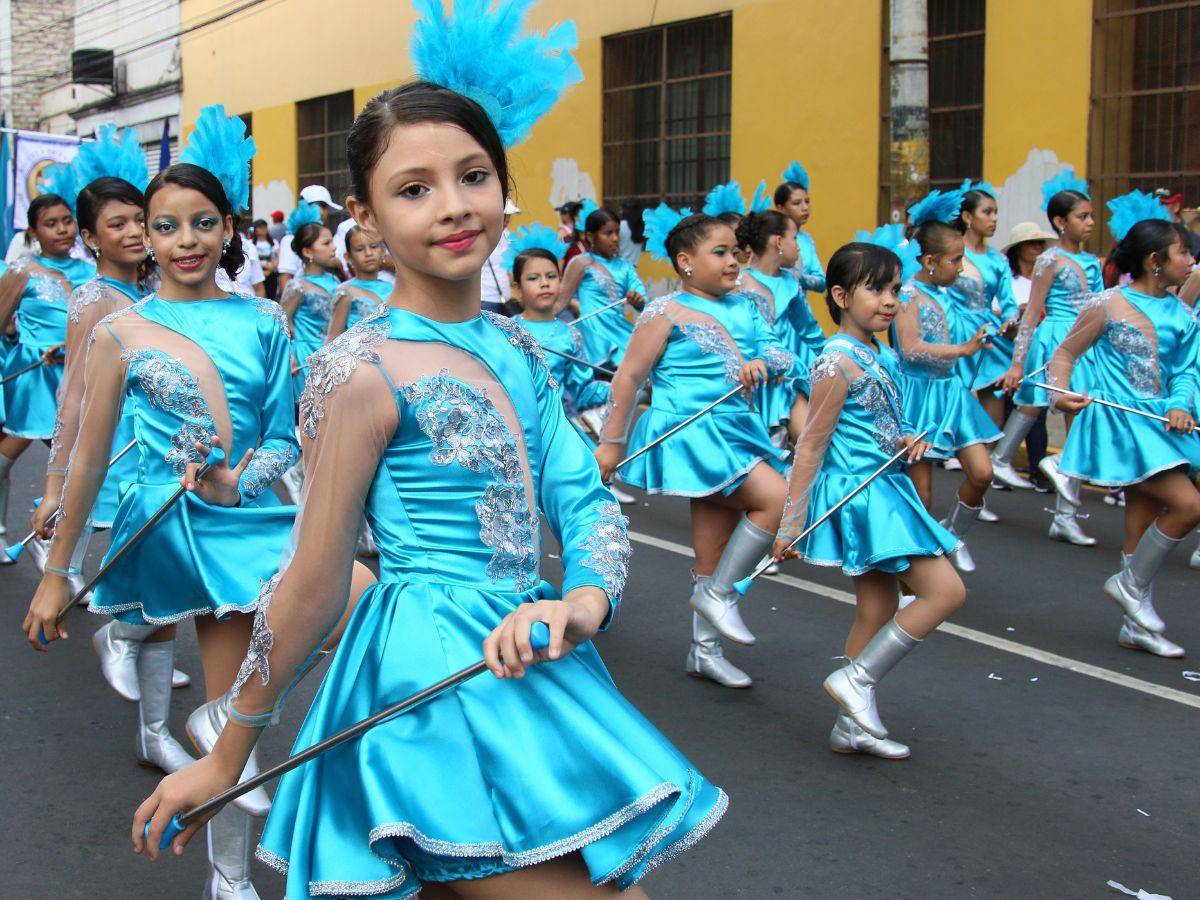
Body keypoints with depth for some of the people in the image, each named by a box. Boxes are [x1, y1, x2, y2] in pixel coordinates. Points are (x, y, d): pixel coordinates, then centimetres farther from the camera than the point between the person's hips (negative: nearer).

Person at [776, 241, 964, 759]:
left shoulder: (882, 356, 10)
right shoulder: (839, 362, -16)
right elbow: (811, 448, -16)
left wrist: (906, 442, 1)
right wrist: (791, 524, -15)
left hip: (885, 490, 9)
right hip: (859, 495, -9)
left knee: (878, 614, 13)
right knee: (946, 590, -9)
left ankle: (852, 727, 21)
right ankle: (857, 678, -1)